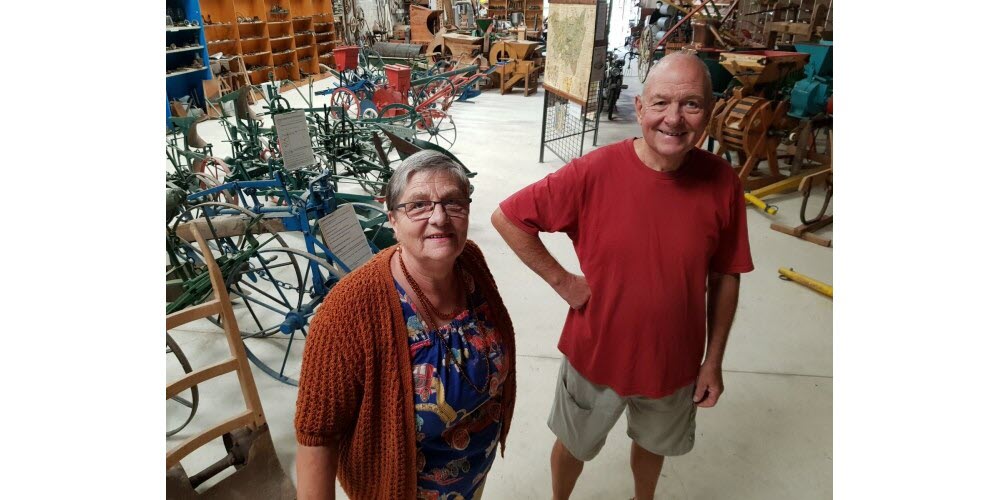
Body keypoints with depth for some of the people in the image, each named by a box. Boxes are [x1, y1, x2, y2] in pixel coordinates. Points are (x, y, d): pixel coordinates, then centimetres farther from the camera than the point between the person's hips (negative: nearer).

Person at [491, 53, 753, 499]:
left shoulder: (721, 183, -15)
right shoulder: (593, 173, -23)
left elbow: (725, 277, -4)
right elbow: (506, 218, -15)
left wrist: (713, 360, 1)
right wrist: (561, 280, -16)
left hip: (674, 362, 2)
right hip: (595, 355, -2)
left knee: (652, 444, 30)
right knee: (574, 445, 24)